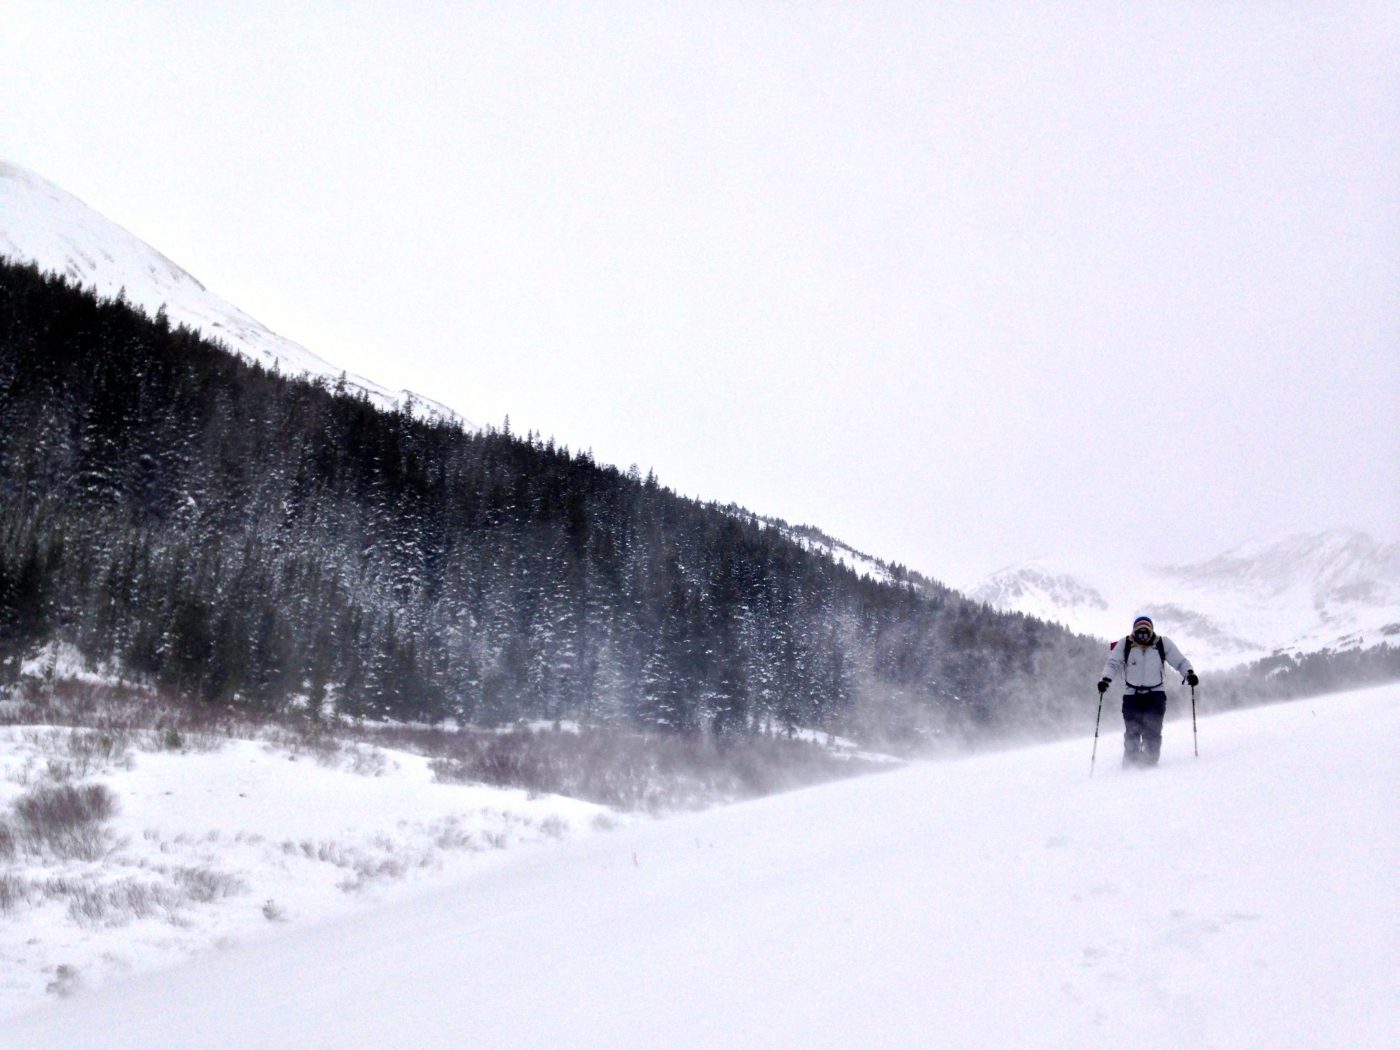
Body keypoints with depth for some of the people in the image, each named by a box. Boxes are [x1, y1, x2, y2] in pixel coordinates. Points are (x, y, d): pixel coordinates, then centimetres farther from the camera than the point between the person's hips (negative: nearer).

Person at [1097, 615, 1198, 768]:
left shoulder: (1163, 643, -4)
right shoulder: (1124, 644, -5)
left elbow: (1180, 661, 0)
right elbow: (1112, 663, -7)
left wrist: (1189, 673, -19)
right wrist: (1105, 679, -24)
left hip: (1155, 694, 0)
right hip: (1131, 695, 0)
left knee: (1152, 731, -11)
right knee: (1132, 732, -4)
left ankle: (1150, 760, -3)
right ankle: (1131, 762, 7)